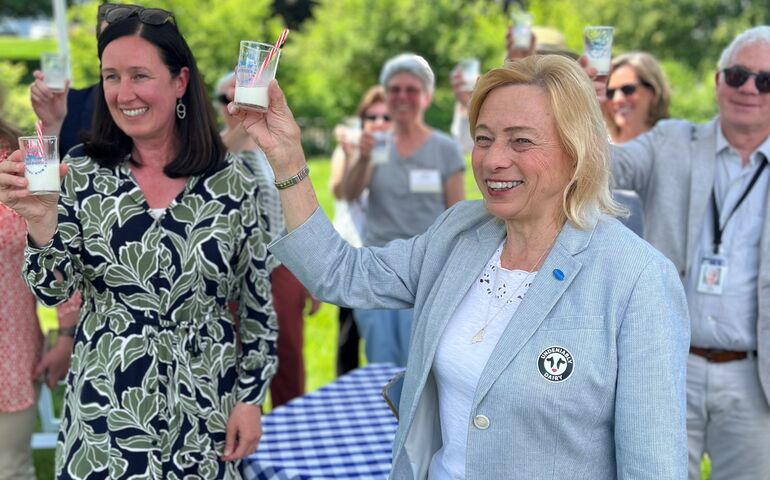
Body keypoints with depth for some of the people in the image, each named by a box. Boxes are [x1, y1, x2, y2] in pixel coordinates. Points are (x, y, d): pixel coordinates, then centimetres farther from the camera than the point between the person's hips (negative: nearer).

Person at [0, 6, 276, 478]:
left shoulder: (234, 184, -6)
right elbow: (54, 292, -6)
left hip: (205, 409, 0)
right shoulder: (82, 178, -3)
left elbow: (258, 304, -1)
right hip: (104, 411, 1)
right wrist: (42, 219, -23)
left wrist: (251, 398, -1)